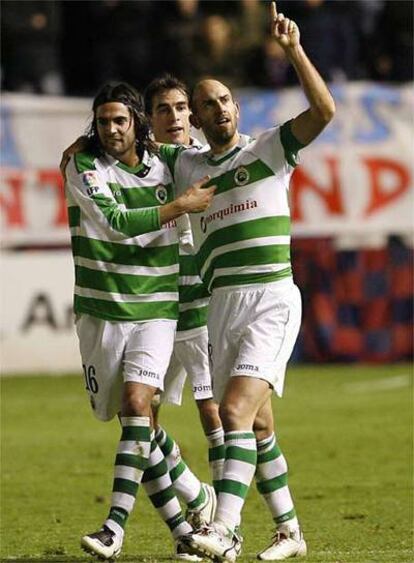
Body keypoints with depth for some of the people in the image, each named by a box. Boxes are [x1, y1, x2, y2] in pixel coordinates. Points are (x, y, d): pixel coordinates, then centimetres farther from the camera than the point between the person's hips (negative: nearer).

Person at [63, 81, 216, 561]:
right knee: (134, 418, 5)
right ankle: (181, 524, 19)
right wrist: (182, 204, -15)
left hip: (155, 310, 0)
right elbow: (116, 223, -18)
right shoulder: (83, 167, -5)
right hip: (100, 312, 0)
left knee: (137, 403, -19)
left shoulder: (163, 165, 5)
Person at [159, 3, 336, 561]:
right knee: (256, 424, 10)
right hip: (222, 306, 6)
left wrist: (293, 48, -15)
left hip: (272, 299, -6)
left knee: (235, 411, -20)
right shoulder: (186, 165, 17)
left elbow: (324, 110, -11)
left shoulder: (270, 149, 4)